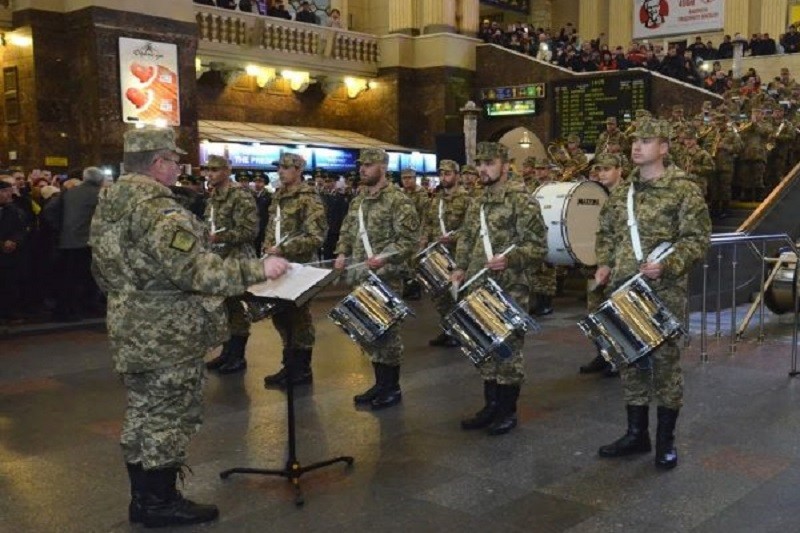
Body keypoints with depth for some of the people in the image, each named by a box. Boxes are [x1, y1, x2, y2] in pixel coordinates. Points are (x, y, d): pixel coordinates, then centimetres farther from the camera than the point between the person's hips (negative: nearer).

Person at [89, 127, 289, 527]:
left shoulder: (110, 201, 10)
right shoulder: (157, 207, -21)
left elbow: (104, 268, 18)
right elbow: (192, 269, -28)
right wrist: (258, 269, -25)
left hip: (130, 327, 10)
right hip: (167, 332, -10)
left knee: (143, 411, 17)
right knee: (169, 415, 3)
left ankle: (143, 497, 28)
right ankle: (160, 503, 15)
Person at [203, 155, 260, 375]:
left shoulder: (241, 196, -14)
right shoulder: (214, 196, 13)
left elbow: (250, 230, -20)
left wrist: (220, 237, -24)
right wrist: (206, 235, 6)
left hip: (236, 259, -8)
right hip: (218, 259, 9)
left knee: (236, 308, -1)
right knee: (222, 307, 14)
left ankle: (238, 357, 9)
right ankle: (227, 351, 25)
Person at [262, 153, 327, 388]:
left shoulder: (308, 198, -13)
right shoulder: (278, 196, 11)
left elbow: (315, 237, -20)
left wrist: (282, 249, -23)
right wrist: (268, 250, 5)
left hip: (299, 266, -8)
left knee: (298, 317, 2)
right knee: (280, 316, 14)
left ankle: (302, 369, 13)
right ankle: (290, 364, 27)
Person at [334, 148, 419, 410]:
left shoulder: (398, 200, -11)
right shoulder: (358, 200, 13)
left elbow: (409, 239, -16)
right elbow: (347, 231, 21)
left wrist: (384, 258, -26)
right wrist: (342, 253, 3)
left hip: (385, 277, -8)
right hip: (360, 276, 8)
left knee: (385, 329, -1)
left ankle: (393, 387, 11)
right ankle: (381, 383, 24)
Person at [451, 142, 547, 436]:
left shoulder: (521, 200, -9)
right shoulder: (477, 204, 13)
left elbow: (539, 245, -12)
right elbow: (466, 240, 22)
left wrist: (509, 259, -25)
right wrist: (460, 268, 6)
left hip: (509, 290, -7)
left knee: (508, 350, 1)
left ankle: (508, 411, 14)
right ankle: (491, 405, 25)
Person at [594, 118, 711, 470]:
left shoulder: (683, 190, -6)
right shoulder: (621, 192, 11)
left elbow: (697, 238, -9)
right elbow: (606, 233, 20)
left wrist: (667, 265, -21)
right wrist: (604, 265, 4)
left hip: (664, 291, -6)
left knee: (664, 360, 1)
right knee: (629, 358, 11)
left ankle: (666, 440, 15)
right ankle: (636, 433, 25)